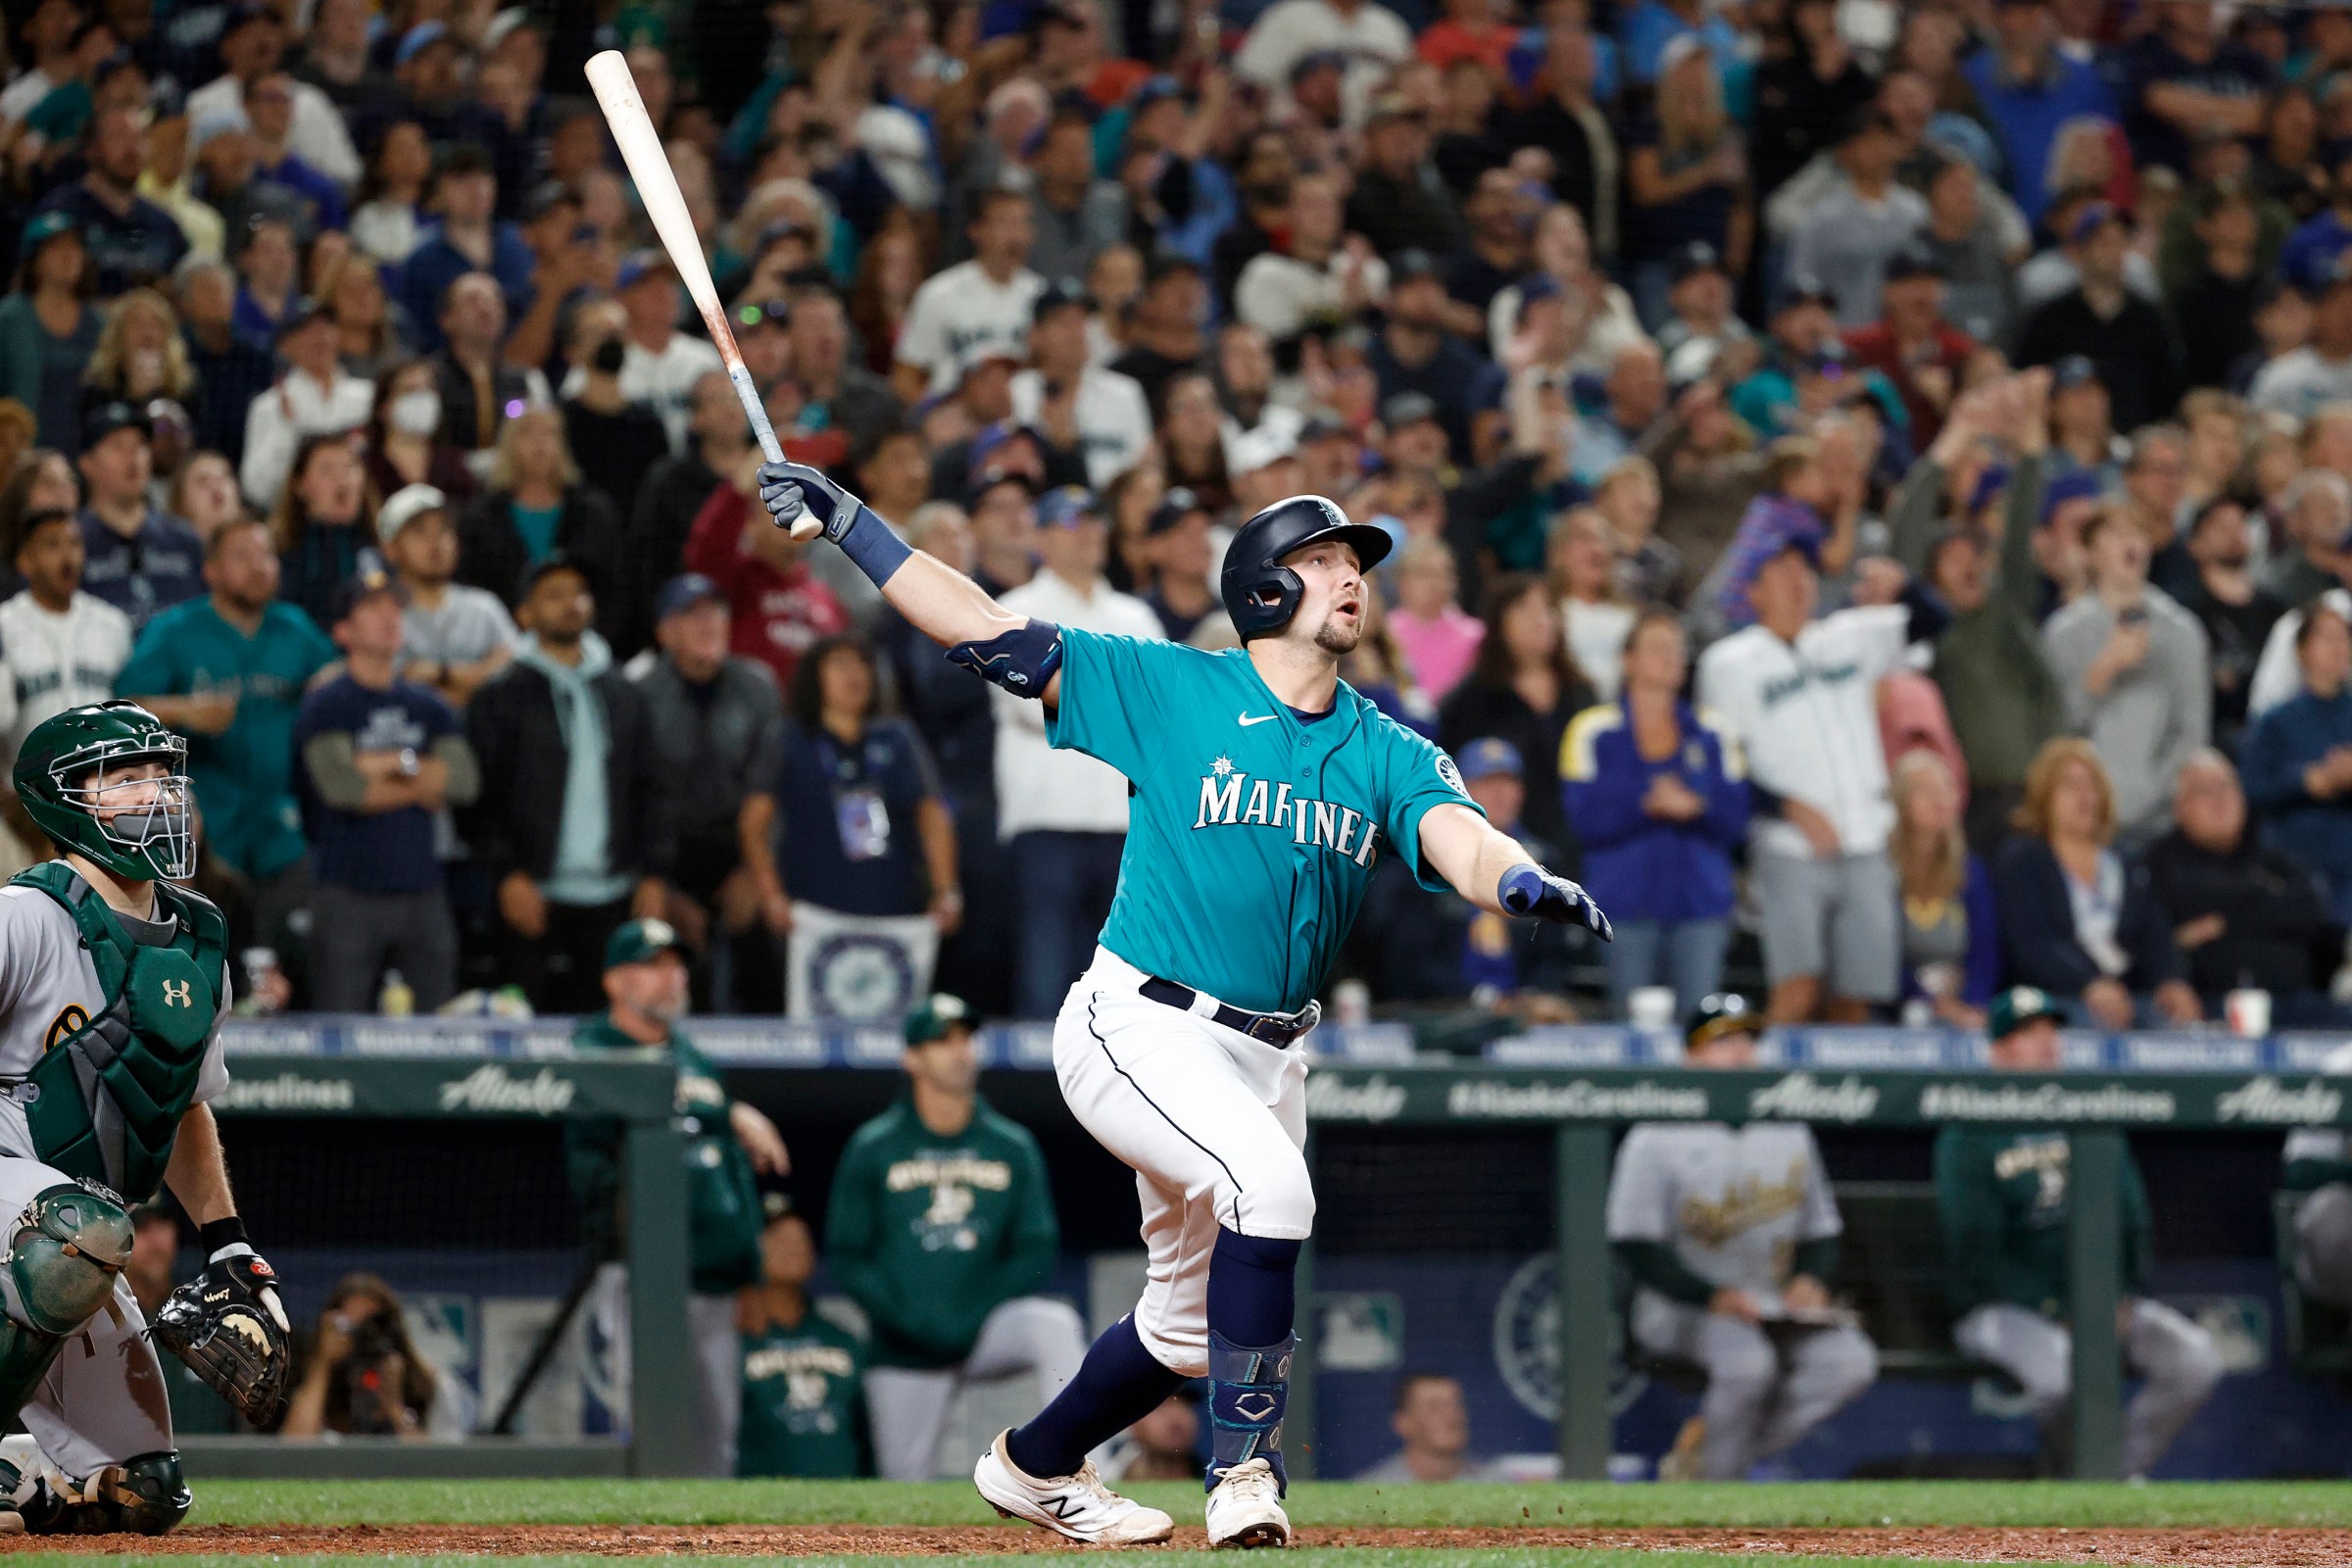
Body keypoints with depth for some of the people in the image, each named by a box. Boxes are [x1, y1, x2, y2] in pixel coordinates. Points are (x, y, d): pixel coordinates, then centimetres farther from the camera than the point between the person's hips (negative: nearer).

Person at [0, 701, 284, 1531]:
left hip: (73, 1223, 7)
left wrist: (228, 1245, 16)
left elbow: (185, 1109, 24)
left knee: (143, 1495, 3)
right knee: (87, 1231, -42)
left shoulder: (200, 941, 11)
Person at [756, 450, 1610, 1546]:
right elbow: (987, 633, -3)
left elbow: (1459, 839, -16)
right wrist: (848, 524, -9)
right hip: (1138, 1031, -6)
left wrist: (1524, 882, -40)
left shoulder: (1390, 755, 4)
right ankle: (1244, 1468, -23)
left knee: (1191, 1321, 15)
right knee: (1268, 1181, -30)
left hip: (1264, 1058, 6)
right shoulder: (1170, 691, -4)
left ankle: (1034, 1465, 40)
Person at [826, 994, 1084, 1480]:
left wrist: (972, 1321, -9)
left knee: (1054, 1324, -29)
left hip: (986, 1330, 0)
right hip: (906, 1349, 0)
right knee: (902, 1478, -5)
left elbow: (1036, 1253, 5)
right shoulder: (872, 1148, 2)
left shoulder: (1012, 1146, 6)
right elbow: (846, 1256, 2)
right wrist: (910, 1322, -12)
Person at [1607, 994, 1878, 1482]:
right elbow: (1634, 1245, -10)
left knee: (1852, 1360, -23)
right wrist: (1713, 1296, -20)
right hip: (1680, 1308, -5)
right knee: (1748, 1362, -37)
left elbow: (1821, 1228, 18)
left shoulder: (1790, 1132, 14)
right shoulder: (1657, 1138, -4)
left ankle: (1702, 1446, -13)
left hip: (1776, 1308, 6)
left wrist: (1809, 1279, -5)